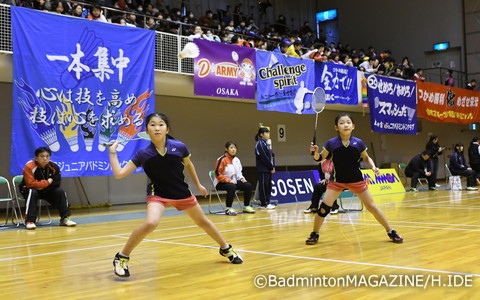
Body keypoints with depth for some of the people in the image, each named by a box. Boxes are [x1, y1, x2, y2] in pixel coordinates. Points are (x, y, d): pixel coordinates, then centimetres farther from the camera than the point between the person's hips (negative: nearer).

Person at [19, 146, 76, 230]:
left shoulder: (54, 167, -13)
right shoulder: (29, 167, -23)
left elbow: (56, 183, -14)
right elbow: (31, 184, -28)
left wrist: (42, 187, -22)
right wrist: (47, 182, -22)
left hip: (46, 191, 4)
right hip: (28, 189, -4)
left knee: (60, 191, -18)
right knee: (32, 192, -36)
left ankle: (65, 218, -14)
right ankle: (30, 220, -35)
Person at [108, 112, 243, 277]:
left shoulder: (179, 147, -15)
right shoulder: (143, 154, -17)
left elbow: (188, 165, 6)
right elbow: (119, 173, -17)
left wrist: (198, 185, 15)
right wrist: (112, 152, -21)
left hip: (182, 193, 3)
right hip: (158, 194, -3)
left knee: (203, 222, 16)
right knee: (150, 223, -30)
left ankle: (226, 249, 41)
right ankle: (122, 258, -12)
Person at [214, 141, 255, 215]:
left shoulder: (237, 160, 10)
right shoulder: (222, 159, -13)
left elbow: (239, 172, 22)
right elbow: (217, 174, -16)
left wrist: (241, 178, 0)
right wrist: (228, 180, -23)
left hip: (234, 182, 7)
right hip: (221, 183, -7)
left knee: (248, 185, -10)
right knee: (232, 187, -38)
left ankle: (246, 207, 3)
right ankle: (228, 209, -29)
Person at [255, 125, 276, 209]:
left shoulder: (267, 143, 16)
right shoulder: (260, 144, -10)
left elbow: (272, 155, 14)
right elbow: (264, 157, -15)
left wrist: (273, 167, 3)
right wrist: (271, 167, -12)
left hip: (269, 169, 8)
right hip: (263, 169, -8)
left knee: (268, 185, 9)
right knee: (263, 185, -4)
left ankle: (267, 202, 14)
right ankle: (264, 204, 0)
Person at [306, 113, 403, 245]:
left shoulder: (358, 143, -9)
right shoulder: (331, 143, -11)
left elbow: (366, 158, 8)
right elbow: (320, 157, 2)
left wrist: (373, 167, -10)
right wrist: (316, 152, -19)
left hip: (356, 180, 1)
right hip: (337, 181, -1)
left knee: (372, 207, 5)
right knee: (324, 208, -10)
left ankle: (391, 232, 22)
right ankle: (314, 234, 11)